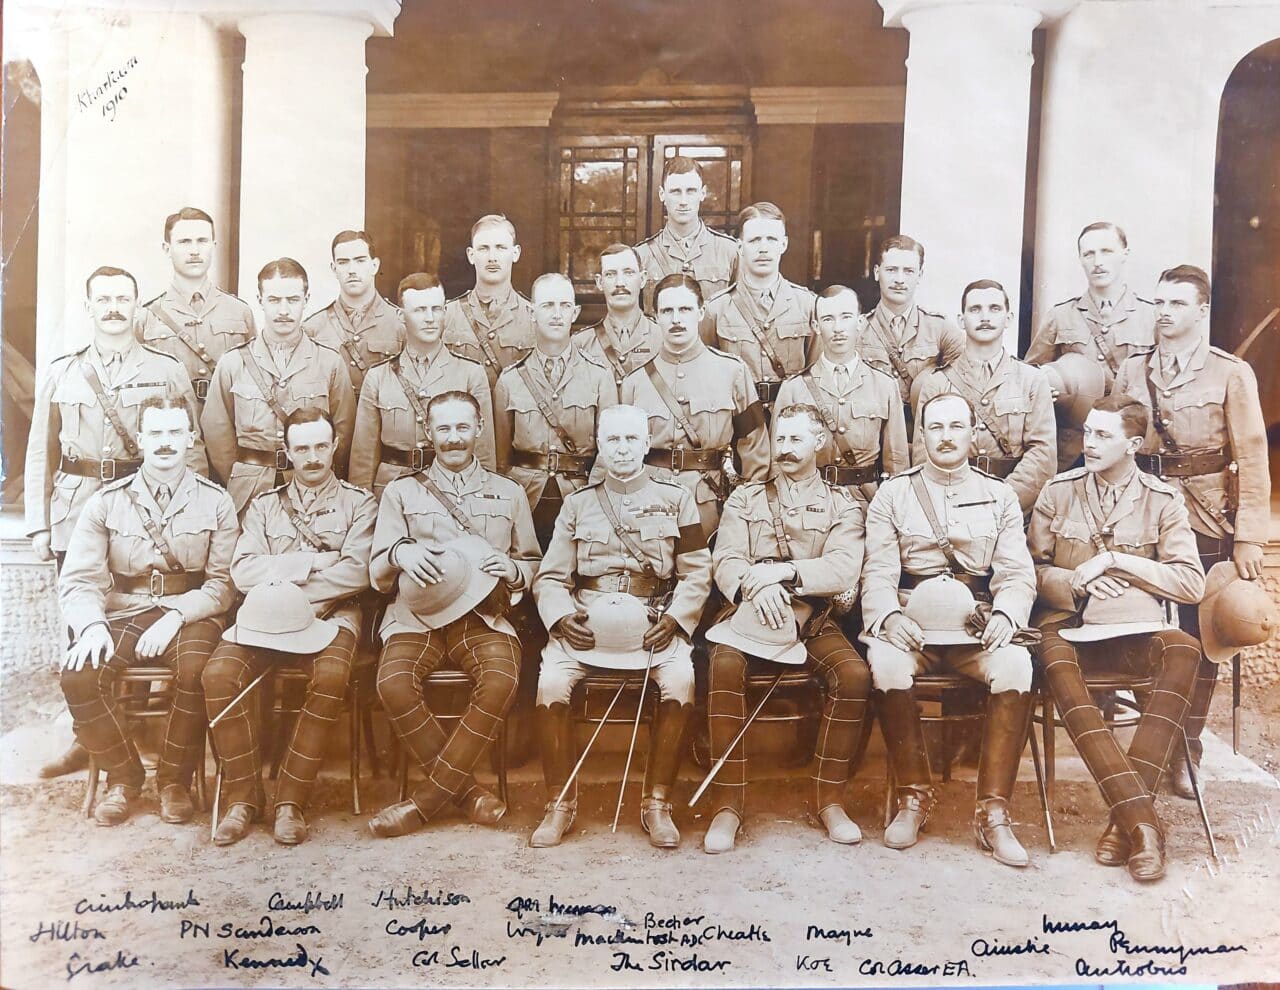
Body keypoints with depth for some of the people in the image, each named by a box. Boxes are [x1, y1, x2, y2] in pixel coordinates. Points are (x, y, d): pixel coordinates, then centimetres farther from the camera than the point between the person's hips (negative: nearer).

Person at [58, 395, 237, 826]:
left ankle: (174, 779, -7)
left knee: (197, 671, -33)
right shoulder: (107, 502, 6)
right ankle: (124, 776, 0)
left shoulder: (215, 502, 3)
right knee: (79, 675, -26)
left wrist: (175, 618, -19)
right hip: (124, 615, 2)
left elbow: (223, 581, -3)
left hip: (190, 616, -2)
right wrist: (91, 625, -19)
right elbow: (79, 579, 1)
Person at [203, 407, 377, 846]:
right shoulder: (264, 505, 20)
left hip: (330, 612, -2)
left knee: (330, 677, -34)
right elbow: (243, 570, 2)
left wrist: (291, 592, -12)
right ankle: (243, 795, -12)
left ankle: (291, 799, -20)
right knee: (219, 673, -26)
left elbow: (356, 572, -5)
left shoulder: (359, 503, 12)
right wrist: (314, 563, -6)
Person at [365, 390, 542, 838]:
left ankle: (428, 799, -18)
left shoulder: (509, 493, 17)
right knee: (394, 683, -31)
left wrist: (513, 570, -7)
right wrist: (400, 553, -16)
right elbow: (378, 574, 8)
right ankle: (465, 787, -13)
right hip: (417, 613, 0)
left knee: (501, 680, -32)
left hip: (484, 614, 0)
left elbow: (533, 565, 18)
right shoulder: (402, 491, 15)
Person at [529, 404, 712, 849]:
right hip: (586, 623, 1)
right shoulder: (578, 504, 15)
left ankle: (657, 803, -13)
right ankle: (560, 802, -8)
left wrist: (672, 619, -12)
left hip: (655, 624, -1)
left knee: (681, 682, -31)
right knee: (551, 684, -27)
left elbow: (697, 574, 5)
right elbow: (550, 577, 10)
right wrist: (562, 616, -11)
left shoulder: (676, 499, 12)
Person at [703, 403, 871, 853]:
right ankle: (728, 804, -21)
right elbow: (725, 562, -2)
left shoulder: (843, 505, 10)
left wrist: (783, 570, -21)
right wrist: (755, 585, -24)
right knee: (725, 666, -32)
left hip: (814, 619, 0)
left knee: (855, 675, -28)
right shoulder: (745, 498, 13)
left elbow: (844, 570, -7)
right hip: (750, 612, 0)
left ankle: (829, 799, -9)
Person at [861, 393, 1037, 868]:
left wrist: (1005, 615, -16)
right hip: (910, 623, -1)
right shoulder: (892, 494, 11)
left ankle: (993, 811, -19)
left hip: (978, 624, 1)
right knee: (885, 662, -33)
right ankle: (913, 797, -13)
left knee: (1015, 666, -31)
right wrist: (889, 616, -20)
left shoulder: (999, 496, 15)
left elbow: (1017, 573, 6)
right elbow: (878, 573, 1)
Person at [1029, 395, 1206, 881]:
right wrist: (1077, 583, -12)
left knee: (1183, 648, -33)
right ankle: (1140, 818, -38)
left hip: (1134, 632, 1)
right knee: (1055, 657, -36)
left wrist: (1113, 560, -13)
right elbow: (1032, 568, 7)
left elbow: (1192, 584, -5)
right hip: (1069, 627, -1)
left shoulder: (1163, 500, 4)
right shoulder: (1059, 491, 5)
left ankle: (1125, 819, -31)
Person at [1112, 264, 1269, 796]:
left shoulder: (1231, 373, -2)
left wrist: (1249, 536, -12)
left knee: (1199, 640, 2)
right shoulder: (1131, 371, 8)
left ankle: (1185, 752, 15)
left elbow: (1252, 458, -5)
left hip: (1206, 524, -2)